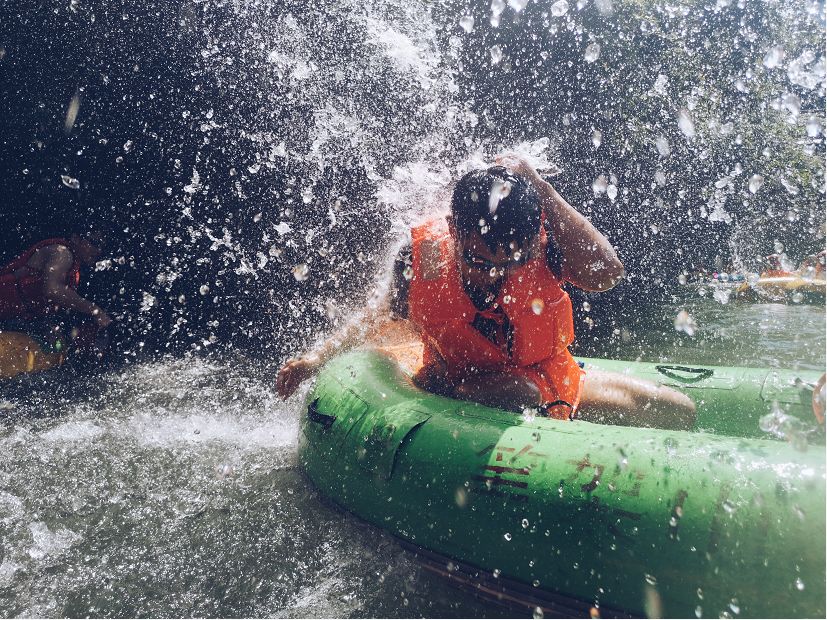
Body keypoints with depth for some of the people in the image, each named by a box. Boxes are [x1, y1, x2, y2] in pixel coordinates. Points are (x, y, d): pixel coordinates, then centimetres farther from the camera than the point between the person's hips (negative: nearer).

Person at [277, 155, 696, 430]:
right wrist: (317, 357, -6)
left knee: (678, 412, 7)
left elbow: (606, 273, -37)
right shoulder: (420, 258, -17)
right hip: (458, 389, -3)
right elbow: (380, 317, 2)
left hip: (554, 385, 4)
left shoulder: (539, 242, -17)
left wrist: (541, 191, -34)